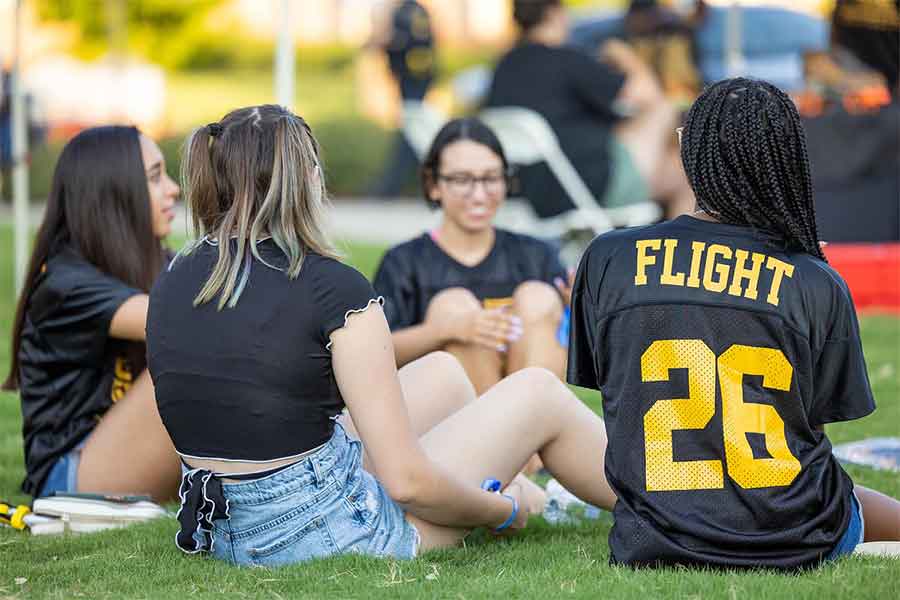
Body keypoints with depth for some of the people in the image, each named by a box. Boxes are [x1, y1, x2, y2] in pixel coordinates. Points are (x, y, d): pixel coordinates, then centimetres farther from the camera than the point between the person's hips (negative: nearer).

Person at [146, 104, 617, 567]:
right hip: (330, 531, -7)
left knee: (442, 372, 27)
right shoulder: (334, 289, -19)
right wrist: (504, 511, 1)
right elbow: (407, 482, -19)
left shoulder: (168, 288, 1)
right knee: (538, 392, 13)